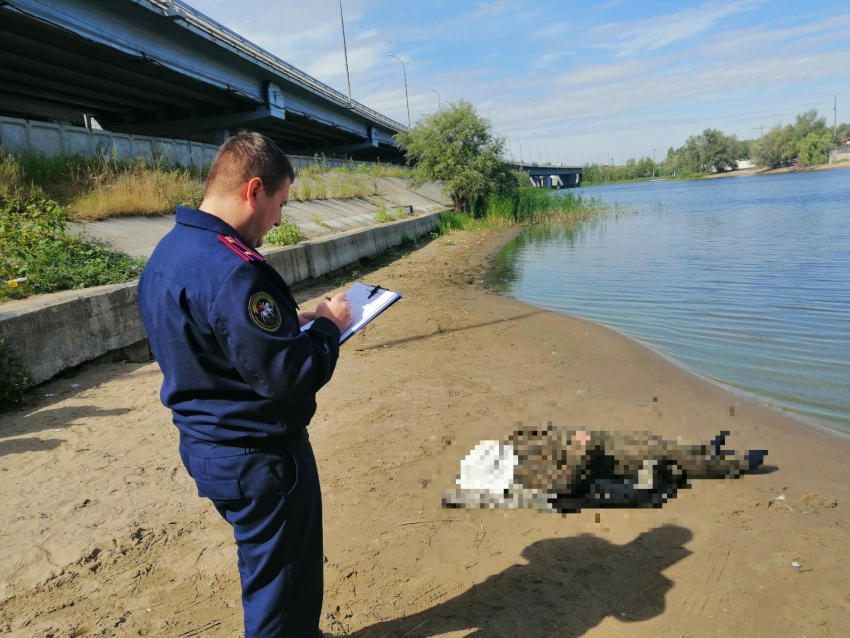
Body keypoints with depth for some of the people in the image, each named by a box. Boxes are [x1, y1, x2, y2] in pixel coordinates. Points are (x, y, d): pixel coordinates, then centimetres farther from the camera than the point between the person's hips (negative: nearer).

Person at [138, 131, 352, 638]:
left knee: (269, 568, 28)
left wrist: (289, 321, 7)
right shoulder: (232, 269, -27)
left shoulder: (170, 251, 5)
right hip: (259, 457, -10)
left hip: (209, 444, 10)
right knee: (282, 585, 10)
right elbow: (287, 375, -27)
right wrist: (328, 326, -11)